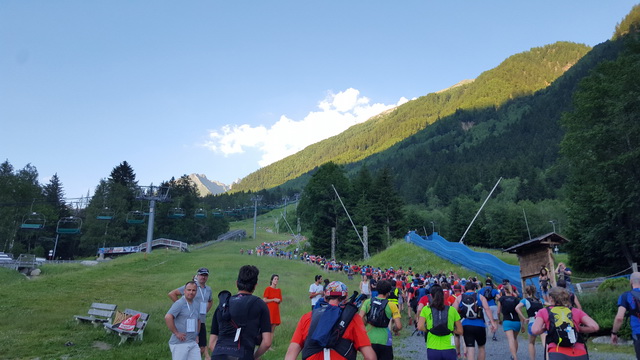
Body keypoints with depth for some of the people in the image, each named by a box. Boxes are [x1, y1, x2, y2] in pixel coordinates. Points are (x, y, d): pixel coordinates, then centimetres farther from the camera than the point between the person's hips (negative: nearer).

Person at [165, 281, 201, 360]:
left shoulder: (195, 305, 13)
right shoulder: (180, 303, -12)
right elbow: (168, 317, -25)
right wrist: (176, 333, -21)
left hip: (193, 343, 7)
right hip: (180, 343, -7)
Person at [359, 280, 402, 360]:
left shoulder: (367, 302, -2)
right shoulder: (392, 305, -6)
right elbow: (399, 326, -9)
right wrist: (395, 330, 13)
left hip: (369, 340, 2)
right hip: (384, 341, -2)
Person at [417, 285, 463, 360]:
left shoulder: (426, 309, 1)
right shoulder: (452, 309, 3)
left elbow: (420, 327, -11)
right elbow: (460, 331, 4)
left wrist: (428, 330, 8)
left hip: (432, 349, 0)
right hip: (449, 349, 0)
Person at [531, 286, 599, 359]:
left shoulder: (544, 311, 14)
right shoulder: (576, 311, 19)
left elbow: (535, 330, -2)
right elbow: (594, 327, 6)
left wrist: (545, 328, 19)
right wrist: (579, 329, 23)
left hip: (557, 354, -3)